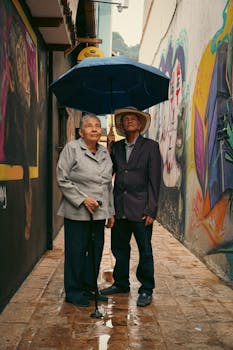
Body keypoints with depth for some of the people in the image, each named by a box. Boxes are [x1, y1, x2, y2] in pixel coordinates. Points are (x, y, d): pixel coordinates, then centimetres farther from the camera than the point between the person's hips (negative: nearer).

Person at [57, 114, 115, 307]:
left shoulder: (105, 152, 13)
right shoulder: (71, 148, -4)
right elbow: (63, 179, -9)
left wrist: (111, 211, 15)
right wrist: (83, 199, -16)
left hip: (100, 213, 6)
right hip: (77, 213, -6)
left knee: (95, 253, 11)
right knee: (76, 253, 2)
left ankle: (89, 289, 27)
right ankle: (73, 292, 18)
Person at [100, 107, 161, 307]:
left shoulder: (151, 146, -2)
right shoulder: (116, 147, 12)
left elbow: (154, 180, -6)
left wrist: (151, 210, -12)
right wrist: (108, 149, -4)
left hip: (140, 208, -4)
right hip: (120, 208, 5)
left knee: (145, 250, 5)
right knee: (119, 247, 15)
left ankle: (146, 290, 19)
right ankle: (121, 284, 32)